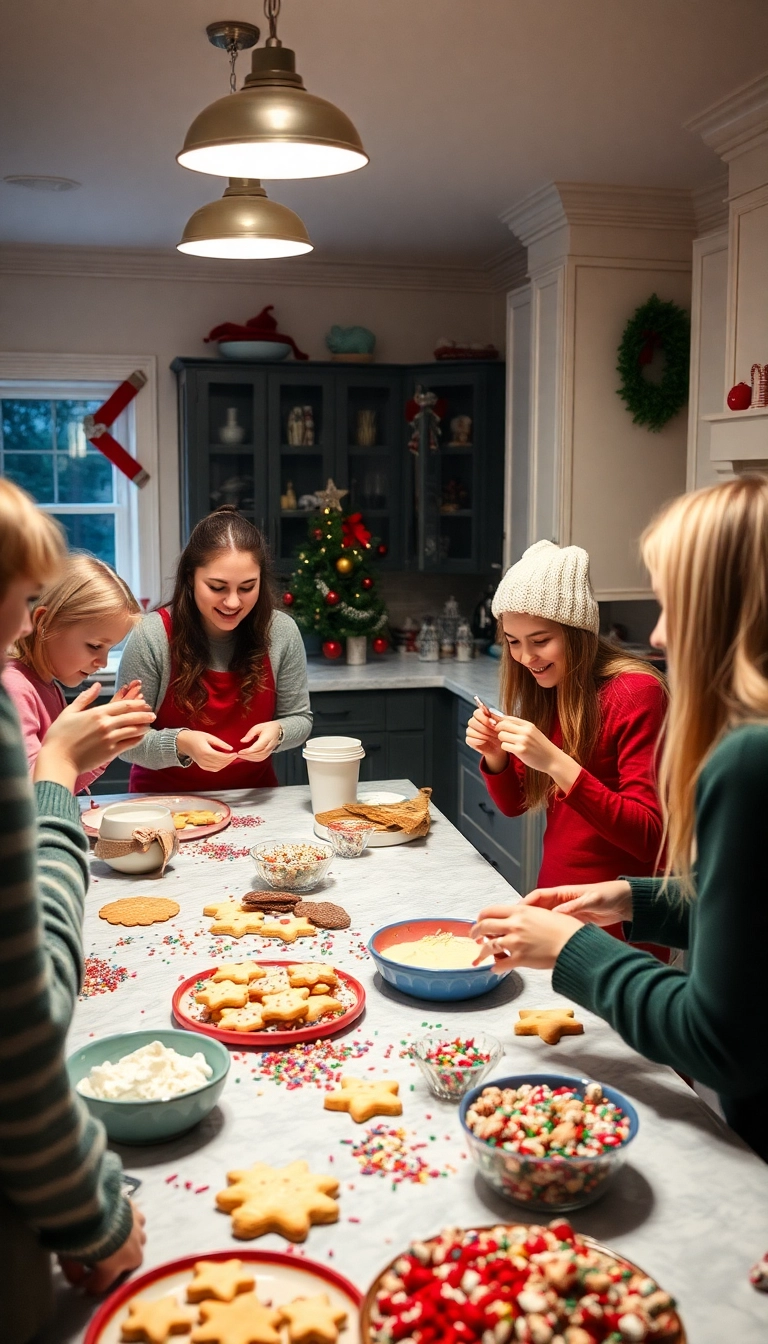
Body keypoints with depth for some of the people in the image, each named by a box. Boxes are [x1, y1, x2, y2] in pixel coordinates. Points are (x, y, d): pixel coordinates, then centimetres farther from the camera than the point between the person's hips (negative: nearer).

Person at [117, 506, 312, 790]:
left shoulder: (282, 632, -8)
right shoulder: (151, 637, -15)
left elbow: (298, 719, 4)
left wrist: (276, 732, -17)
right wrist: (181, 744, -28)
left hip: (253, 797, 3)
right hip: (166, 801, -2)